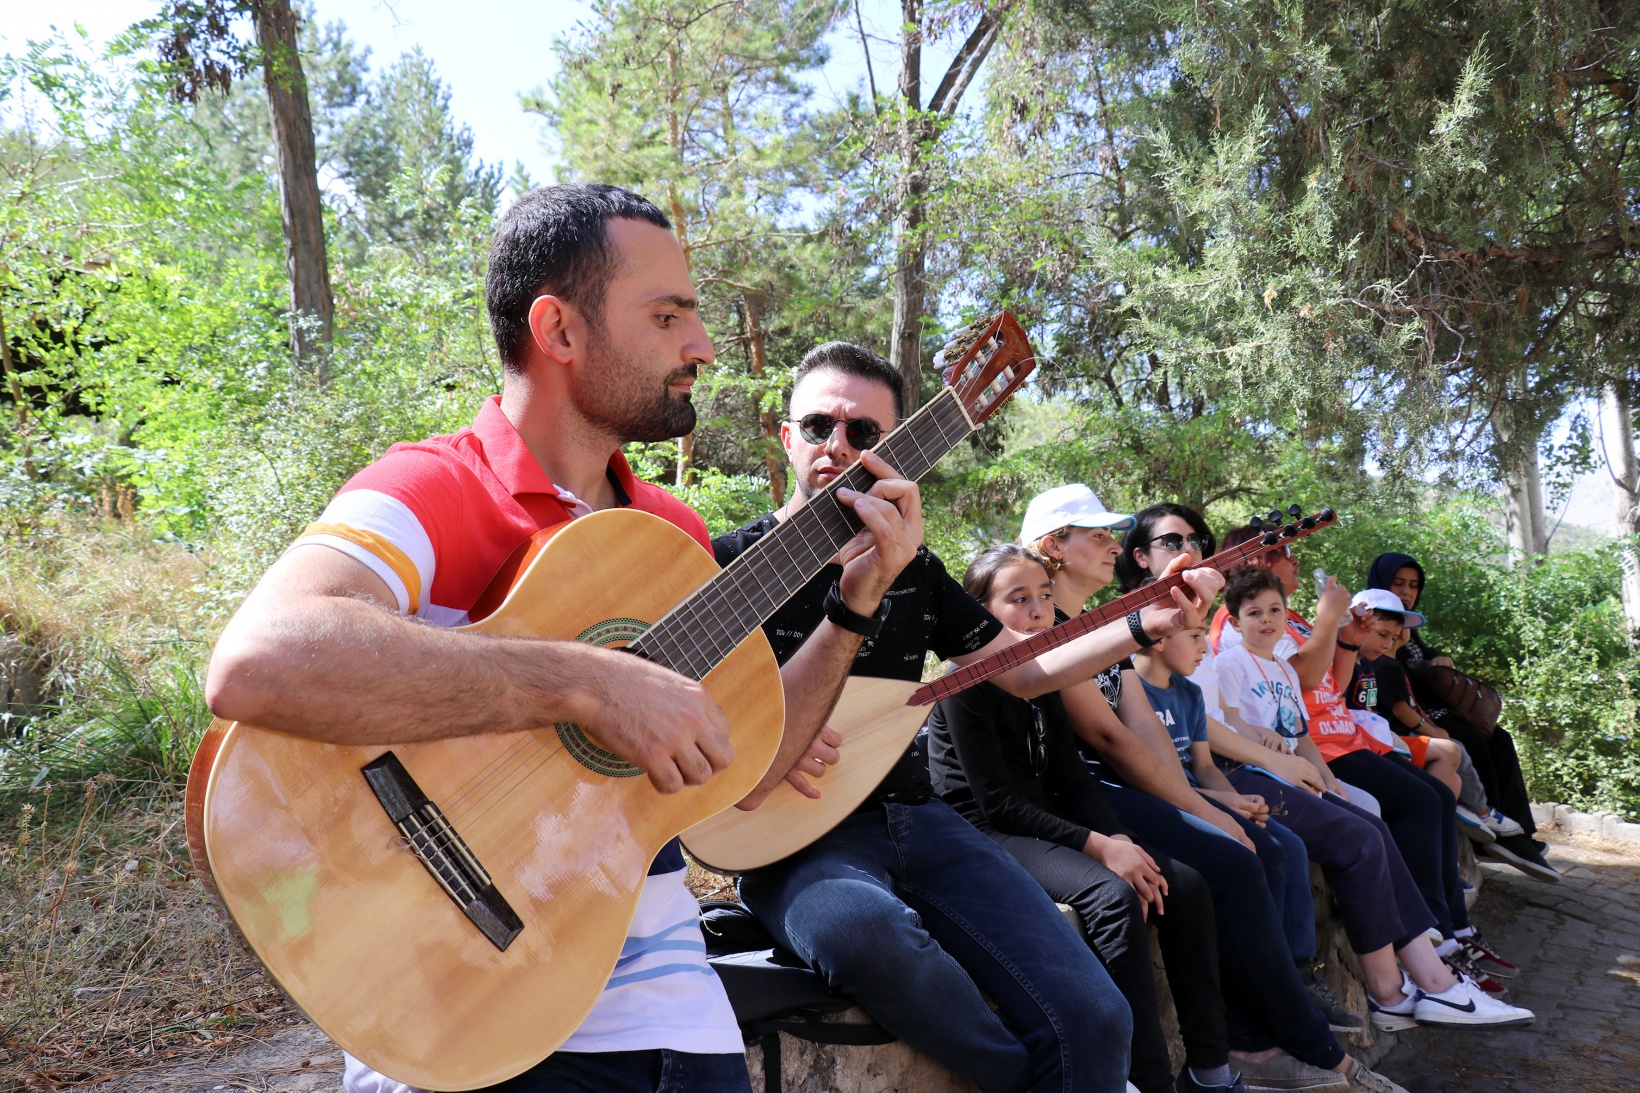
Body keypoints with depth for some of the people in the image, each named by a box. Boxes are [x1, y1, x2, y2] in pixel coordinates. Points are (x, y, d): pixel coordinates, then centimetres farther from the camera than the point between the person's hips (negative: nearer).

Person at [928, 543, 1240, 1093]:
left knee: (1186, 884, -6)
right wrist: (1096, 845, -21)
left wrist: (1119, 839, -10)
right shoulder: (967, 683, -13)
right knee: (1114, 895, -30)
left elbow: (1072, 779, 8)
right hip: (987, 835, -8)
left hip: (1047, 826, 8)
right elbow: (997, 804, -17)